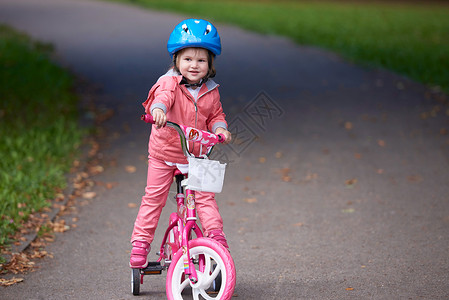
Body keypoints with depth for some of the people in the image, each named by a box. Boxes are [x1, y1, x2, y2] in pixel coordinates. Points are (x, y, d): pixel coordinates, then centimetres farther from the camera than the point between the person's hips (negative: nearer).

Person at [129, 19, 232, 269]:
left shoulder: (211, 92, -1)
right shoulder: (169, 83, -14)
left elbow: (216, 115, 11)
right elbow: (163, 96, -35)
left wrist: (220, 128, -13)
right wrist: (158, 109, -58)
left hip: (196, 156, 2)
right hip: (163, 154, -2)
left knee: (205, 196, -6)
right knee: (153, 198, 3)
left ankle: (215, 234, 6)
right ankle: (141, 243, 11)